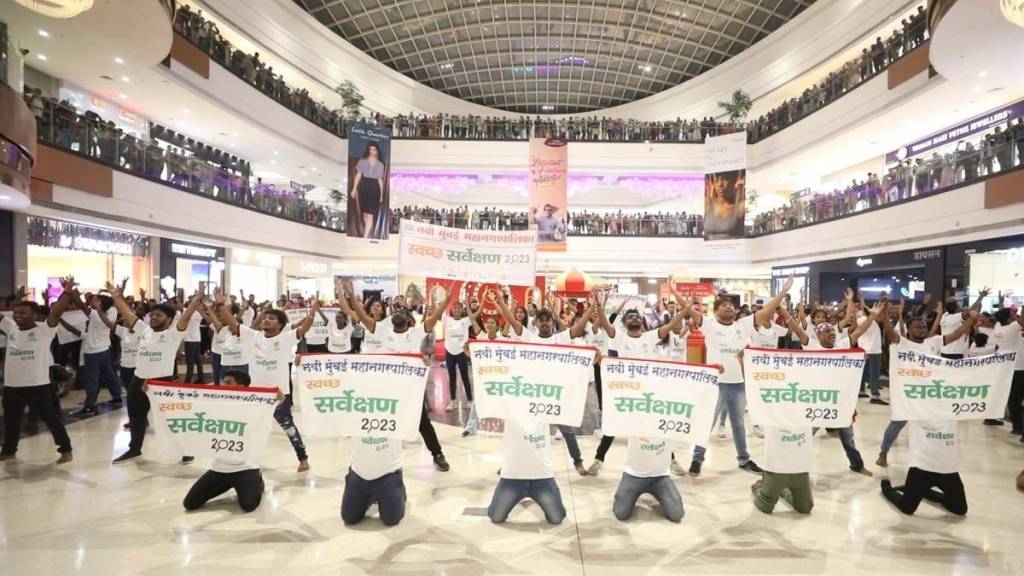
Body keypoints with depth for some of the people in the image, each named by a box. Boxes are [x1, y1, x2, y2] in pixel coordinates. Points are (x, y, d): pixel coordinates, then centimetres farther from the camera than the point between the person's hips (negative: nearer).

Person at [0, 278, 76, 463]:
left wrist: (67, 293, -40)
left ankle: (66, 450, 10)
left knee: (50, 417, 2)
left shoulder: (44, 329, -12)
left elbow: (56, 313, -26)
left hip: (37, 384, -6)